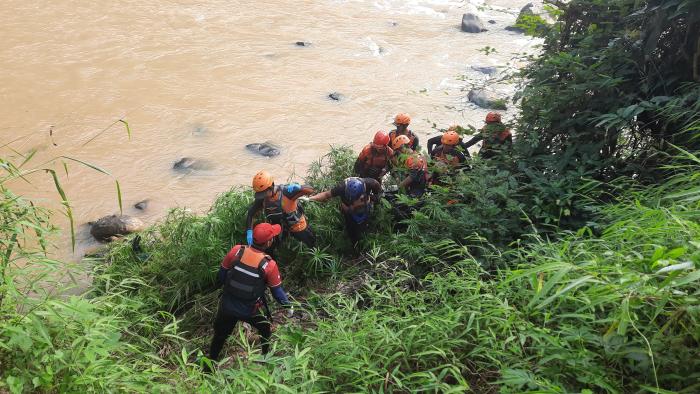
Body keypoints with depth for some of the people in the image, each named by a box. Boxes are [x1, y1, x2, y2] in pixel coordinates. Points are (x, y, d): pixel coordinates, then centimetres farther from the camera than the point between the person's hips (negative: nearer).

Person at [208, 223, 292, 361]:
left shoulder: (236, 251, -16)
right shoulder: (269, 265, -23)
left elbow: (222, 274, -2)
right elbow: (277, 291, -10)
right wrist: (288, 306, 8)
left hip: (227, 306, 2)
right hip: (248, 311, -2)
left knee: (219, 336, 23)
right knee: (265, 328, 28)